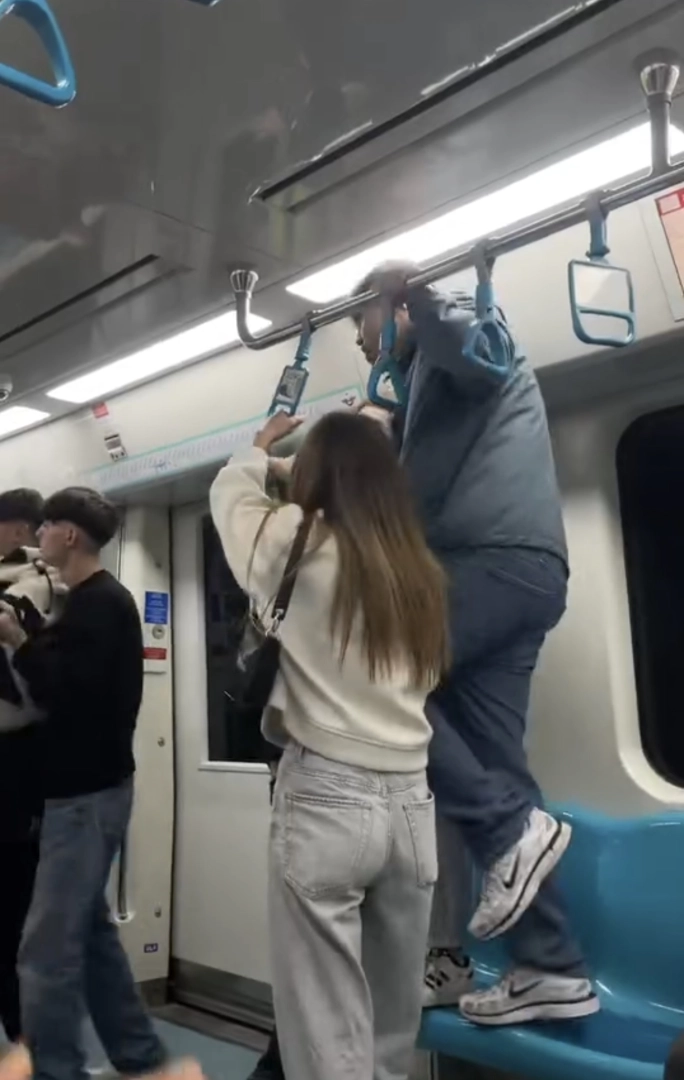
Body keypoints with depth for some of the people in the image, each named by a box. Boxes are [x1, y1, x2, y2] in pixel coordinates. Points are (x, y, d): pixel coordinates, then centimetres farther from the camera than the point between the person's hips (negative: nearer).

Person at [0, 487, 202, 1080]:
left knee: (48, 946, -5)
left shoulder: (99, 603, -15)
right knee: (89, 929, 16)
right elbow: (69, 679, 12)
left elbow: (68, 694, -23)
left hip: (86, 791, -10)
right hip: (90, 785, 10)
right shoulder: (97, 600, 15)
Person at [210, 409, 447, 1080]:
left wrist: (259, 447, 34)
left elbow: (230, 495, 14)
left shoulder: (299, 542, -4)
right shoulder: (421, 570, 9)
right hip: (410, 802, 6)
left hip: (325, 798, -5)